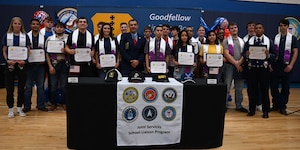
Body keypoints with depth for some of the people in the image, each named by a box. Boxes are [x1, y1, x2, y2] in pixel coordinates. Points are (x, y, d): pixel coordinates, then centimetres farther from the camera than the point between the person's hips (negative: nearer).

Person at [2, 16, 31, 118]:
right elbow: (4, 51, 3)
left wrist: (24, 61, -14)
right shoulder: (7, 36, 4)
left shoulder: (25, 36, 5)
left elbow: (28, 50, 3)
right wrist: (7, 60, -15)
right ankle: (10, 109, 13)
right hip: (10, 64, 0)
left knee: (21, 87, 6)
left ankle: (19, 108, 18)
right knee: (9, 88, 2)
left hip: (22, 64, 1)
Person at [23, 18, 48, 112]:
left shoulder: (43, 37, 8)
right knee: (28, 86, 3)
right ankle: (27, 106, 11)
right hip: (29, 64, -1)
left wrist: (44, 60, -1)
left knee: (40, 85, 6)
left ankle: (40, 105, 14)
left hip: (41, 64, 1)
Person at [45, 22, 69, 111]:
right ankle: (53, 103, 18)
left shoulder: (68, 38, 3)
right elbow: (47, 54, 2)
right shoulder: (49, 39, 4)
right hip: (53, 64, 0)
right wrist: (50, 66, -6)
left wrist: (66, 51, -17)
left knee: (64, 85, 6)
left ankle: (64, 103, 18)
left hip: (64, 64, 0)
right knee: (53, 85, 5)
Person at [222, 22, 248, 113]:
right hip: (229, 65, -4)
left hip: (240, 66, 4)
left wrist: (239, 62, -10)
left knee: (239, 87, 9)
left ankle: (239, 105, 18)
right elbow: (226, 54, -8)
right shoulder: (226, 41, 2)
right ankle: (224, 105, 1)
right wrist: (235, 63, -13)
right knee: (227, 86, -5)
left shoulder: (242, 41, 15)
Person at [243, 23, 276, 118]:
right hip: (252, 68, 1)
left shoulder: (269, 41, 6)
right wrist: (246, 55, -17)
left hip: (264, 68, -1)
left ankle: (265, 111, 13)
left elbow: (274, 54, 4)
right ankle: (252, 110, 18)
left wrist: (268, 55, -18)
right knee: (252, 89, 5)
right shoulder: (249, 41, 8)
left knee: (264, 89, 3)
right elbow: (243, 54, 5)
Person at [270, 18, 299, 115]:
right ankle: (276, 104, 17)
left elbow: (295, 52, -2)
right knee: (273, 86, 3)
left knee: (285, 87, 4)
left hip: (286, 66, -2)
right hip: (275, 65, 2)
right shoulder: (275, 38, 8)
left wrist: (291, 65, -11)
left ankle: (282, 107, 13)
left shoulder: (292, 38, 2)